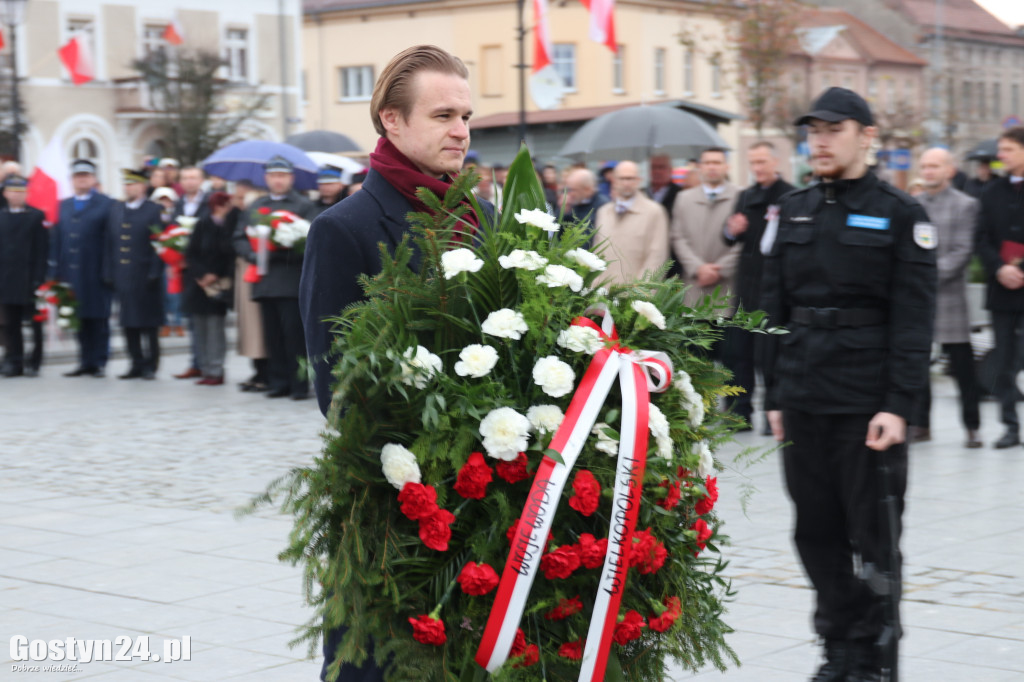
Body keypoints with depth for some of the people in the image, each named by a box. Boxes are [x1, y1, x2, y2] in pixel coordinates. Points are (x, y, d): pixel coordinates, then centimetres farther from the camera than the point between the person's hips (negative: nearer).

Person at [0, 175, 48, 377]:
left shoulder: (37, 216, 0)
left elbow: (42, 250, -3)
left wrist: (39, 277, -9)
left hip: (30, 279, -3)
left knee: (34, 321, 1)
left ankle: (34, 362, 7)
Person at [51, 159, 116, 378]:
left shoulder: (106, 204, -1)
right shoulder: (63, 206, 16)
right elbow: (56, 239, 13)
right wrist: (56, 272, 6)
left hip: (95, 275, -5)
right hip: (71, 273, 5)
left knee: (98, 319, 0)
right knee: (80, 319, 8)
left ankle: (99, 362, 6)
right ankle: (85, 362, 14)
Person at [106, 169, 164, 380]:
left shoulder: (154, 210, -2)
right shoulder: (116, 210, 13)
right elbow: (111, 242, 12)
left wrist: (154, 273, -13)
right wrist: (109, 273, 6)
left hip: (144, 277, -5)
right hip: (123, 276, 5)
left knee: (149, 323, 1)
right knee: (128, 323, 7)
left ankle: (150, 365, 8)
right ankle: (137, 364, 14)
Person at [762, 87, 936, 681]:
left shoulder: (900, 215, -2)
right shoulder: (794, 213, 12)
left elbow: (913, 319, -7)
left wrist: (899, 404, -15)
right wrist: (775, 396, 10)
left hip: (868, 403, -5)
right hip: (804, 402, 5)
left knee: (873, 534, 1)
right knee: (817, 532, 9)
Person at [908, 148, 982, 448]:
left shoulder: (965, 205, 1)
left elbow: (962, 251, -7)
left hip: (948, 295, -4)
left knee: (962, 365, -1)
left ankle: (972, 427, 6)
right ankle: (919, 424, 14)